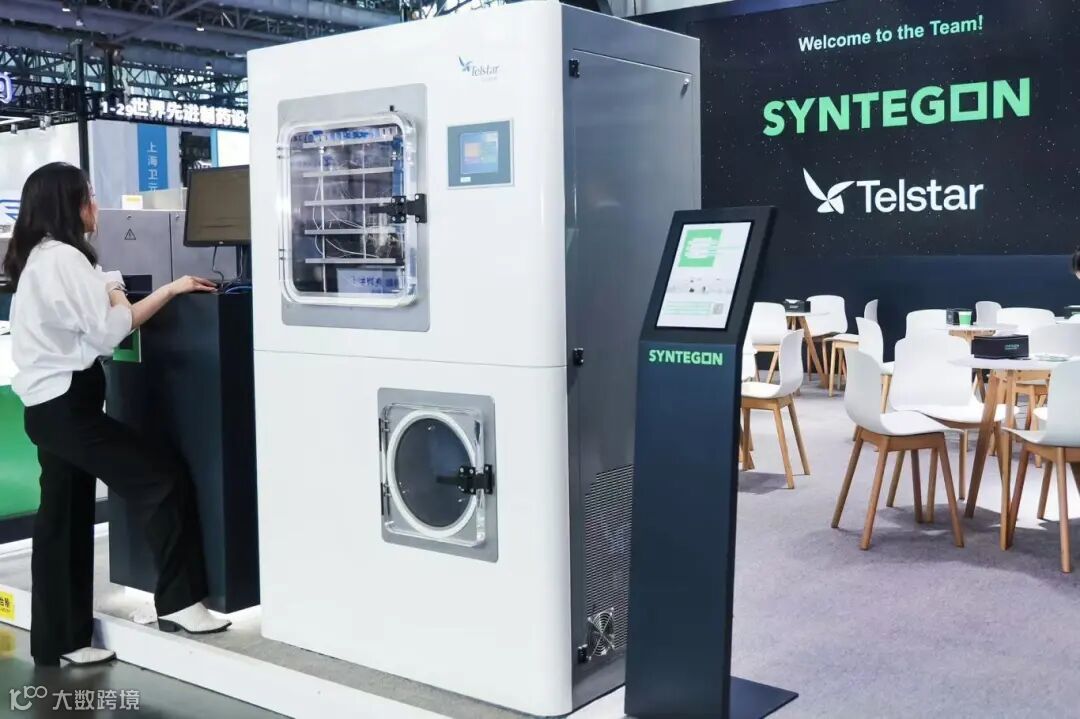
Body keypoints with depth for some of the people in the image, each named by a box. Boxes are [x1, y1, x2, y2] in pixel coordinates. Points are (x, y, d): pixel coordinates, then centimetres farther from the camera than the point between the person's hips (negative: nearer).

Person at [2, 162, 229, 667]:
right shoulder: (63, 257, -14)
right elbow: (109, 330, -18)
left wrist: (106, 298, 15)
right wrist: (171, 289, -11)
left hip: (49, 405, 10)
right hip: (66, 404, -10)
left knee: (63, 521, 12)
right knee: (163, 478, -7)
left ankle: (59, 642, 18)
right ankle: (177, 602, -2)